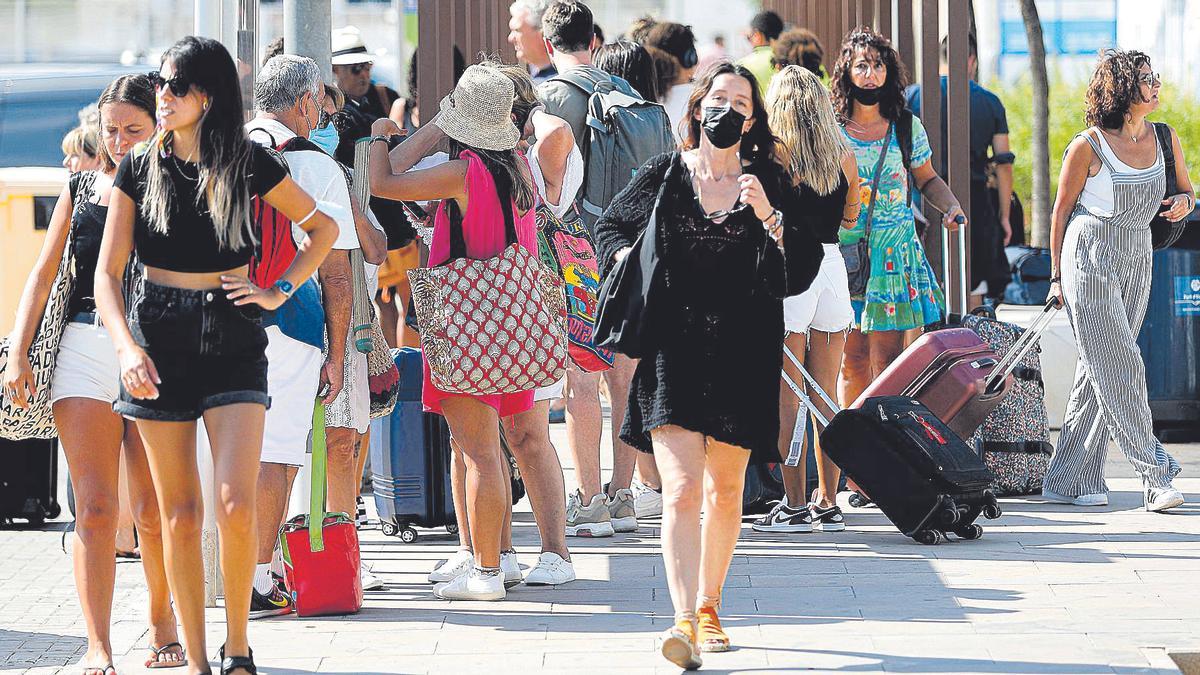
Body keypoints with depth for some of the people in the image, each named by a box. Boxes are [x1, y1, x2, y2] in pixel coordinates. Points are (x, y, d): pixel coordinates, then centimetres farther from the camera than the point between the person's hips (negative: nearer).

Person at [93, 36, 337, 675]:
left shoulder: (248, 164, 1)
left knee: (236, 504, -14)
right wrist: (127, 349, -14)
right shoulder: (140, 168, 3)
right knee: (179, 514, 2)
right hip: (158, 338, 1)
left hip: (232, 340, -1)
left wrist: (280, 291, 4)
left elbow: (322, 227, 15)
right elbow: (107, 273, 0)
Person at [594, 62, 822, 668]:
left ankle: (707, 607, 29)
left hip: (742, 355, 2)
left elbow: (802, 270, -1)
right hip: (672, 350, -2)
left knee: (725, 491, 11)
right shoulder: (662, 176, 4)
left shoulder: (769, 183, 4)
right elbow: (609, 230, 19)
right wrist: (627, 258, -2)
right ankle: (684, 622, -22)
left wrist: (769, 217, -15)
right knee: (681, 488, -14)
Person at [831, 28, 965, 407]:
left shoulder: (907, 127, 7)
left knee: (887, 356, -4)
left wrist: (951, 207, 1)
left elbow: (927, 179, 20)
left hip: (895, 252, 1)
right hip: (844, 250, -1)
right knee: (853, 358, 0)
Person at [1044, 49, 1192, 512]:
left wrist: (1182, 202, -6)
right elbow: (1062, 211, -2)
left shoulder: (1165, 140, 4)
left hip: (1136, 265, 6)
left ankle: (1070, 480, 11)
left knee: (1098, 372, 7)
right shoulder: (1088, 147, -11)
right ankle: (1156, 477, -11)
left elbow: (1186, 190, 19)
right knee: (1119, 369, -9)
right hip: (1090, 261, -6)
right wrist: (1057, 276, 0)